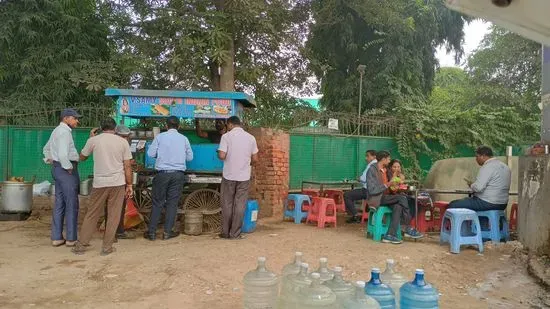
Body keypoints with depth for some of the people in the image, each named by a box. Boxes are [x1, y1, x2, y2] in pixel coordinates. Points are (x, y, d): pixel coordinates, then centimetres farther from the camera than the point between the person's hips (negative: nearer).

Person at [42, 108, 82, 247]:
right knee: (71, 204, -3)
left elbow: (46, 149, 31)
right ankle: (71, 238, 2)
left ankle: (57, 237, 15)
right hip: (66, 171, -10)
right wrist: (69, 168, -16)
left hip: (58, 169, 10)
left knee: (59, 204, 11)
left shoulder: (57, 131, 17)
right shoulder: (64, 132, -15)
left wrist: (51, 162, 20)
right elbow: (63, 154, -28)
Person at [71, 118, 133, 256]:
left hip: (99, 183, 1)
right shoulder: (122, 142, 0)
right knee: (113, 216, 6)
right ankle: (107, 247, 9)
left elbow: (82, 157, 16)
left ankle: (81, 245, 16)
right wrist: (129, 185, 6)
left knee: (91, 215, 12)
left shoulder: (94, 140, 0)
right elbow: (127, 166, -1)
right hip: (118, 183, 0)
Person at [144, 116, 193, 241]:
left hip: (162, 173, -1)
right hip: (178, 174, 1)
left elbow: (151, 153, -3)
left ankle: (152, 232, 11)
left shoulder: (160, 136, -1)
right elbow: (190, 157, 6)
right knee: (172, 203, 7)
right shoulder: (184, 138, 3)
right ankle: (167, 232, 10)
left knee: (157, 202, 7)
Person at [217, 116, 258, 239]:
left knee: (227, 205, 9)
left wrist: (219, 154, 10)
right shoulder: (251, 138, 3)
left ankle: (225, 232, 16)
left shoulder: (226, 136, -6)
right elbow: (255, 159, 4)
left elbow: (222, 156, -13)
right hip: (244, 176, 2)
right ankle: (235, 233, 8)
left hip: (229, 176, -1)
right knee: (240, 205, 5)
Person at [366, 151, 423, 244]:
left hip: (384, 197, 8)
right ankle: (407, 228, -13)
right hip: (376, 199, -8)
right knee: (402, 198, -21)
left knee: (398, 206, -23)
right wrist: (386, 185, -24)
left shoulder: (384, 170, 15)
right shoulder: (372, 170, -11)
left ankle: (390, 235, -26)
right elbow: (372, 190, -19)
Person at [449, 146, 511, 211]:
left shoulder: (487, 167, -18)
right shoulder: (506, 167, 12)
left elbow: (478, 188, -26)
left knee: (453, 205, -3)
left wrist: (471, 185, -4)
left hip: (487, 203, -10)